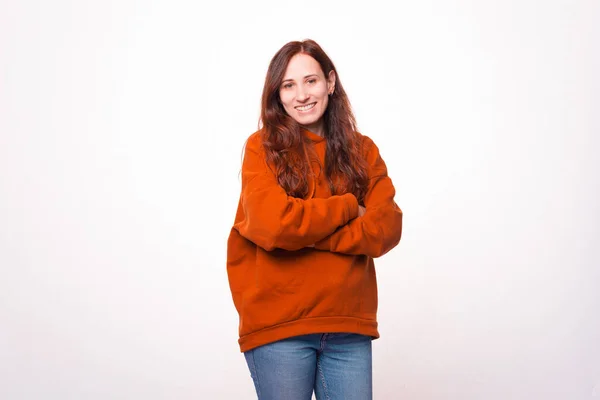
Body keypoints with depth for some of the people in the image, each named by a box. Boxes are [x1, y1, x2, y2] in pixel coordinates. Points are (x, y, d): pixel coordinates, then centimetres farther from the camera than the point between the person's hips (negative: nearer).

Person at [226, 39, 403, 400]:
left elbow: (387, 229, -5)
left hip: (351, 326, 3)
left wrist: (300, 230, -13)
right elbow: (271, 223, -16)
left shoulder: (363, 151, 9)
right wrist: (348, 208, -6)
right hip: (278, 327, -2)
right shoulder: (262, 147, 0)